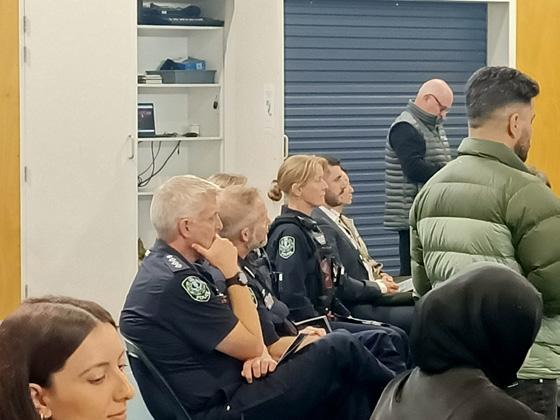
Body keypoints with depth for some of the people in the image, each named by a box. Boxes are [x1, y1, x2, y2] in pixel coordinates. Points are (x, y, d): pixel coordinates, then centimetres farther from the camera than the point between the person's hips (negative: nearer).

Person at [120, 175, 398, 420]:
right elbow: (251, 345, -16)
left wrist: (258, 352, -7)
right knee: (340, 350, -5)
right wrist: (232, 272, -13)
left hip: (222, 389, 10)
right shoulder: (176, 282, -23)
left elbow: (243, 340, 15)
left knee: (345, 385, 7)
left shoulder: (166, 264, 9)